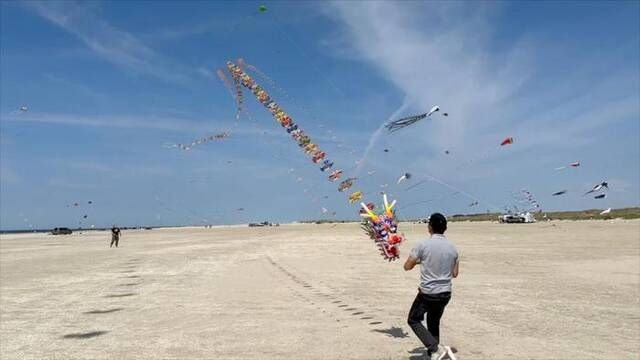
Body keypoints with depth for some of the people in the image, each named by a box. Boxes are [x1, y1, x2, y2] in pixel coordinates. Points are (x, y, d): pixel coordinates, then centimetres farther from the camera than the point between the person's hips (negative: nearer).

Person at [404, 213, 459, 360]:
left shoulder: (423, 245, -14)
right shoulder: (452, 248, 0)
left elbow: (407, 267, -8)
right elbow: (455, 274, 9)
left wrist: (418, 261, 12)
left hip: (427, 293, -5)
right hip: (445, 293, 5)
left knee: (414, 320, 12)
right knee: (434, 322, 23)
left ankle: (435, 348, -4)